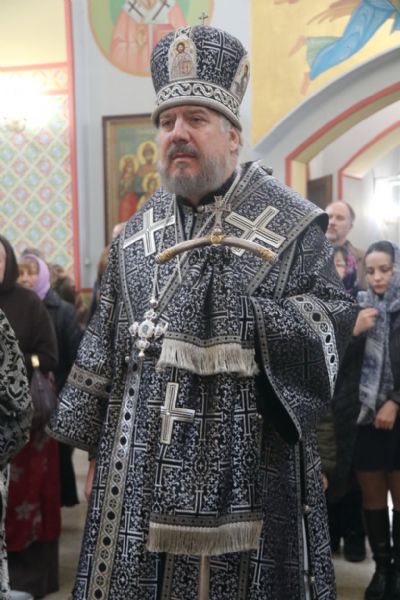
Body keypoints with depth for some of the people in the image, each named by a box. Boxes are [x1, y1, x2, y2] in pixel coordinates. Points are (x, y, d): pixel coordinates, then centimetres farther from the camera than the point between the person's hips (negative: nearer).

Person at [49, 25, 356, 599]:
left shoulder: (290, 223, -2)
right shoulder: (136, 233, 10)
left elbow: (335, 322, -3)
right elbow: (102, 348, 13)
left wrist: (254, 316, -20)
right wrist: (94, 446, 12)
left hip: (246, 465, -3)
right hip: (143, 466, 4)